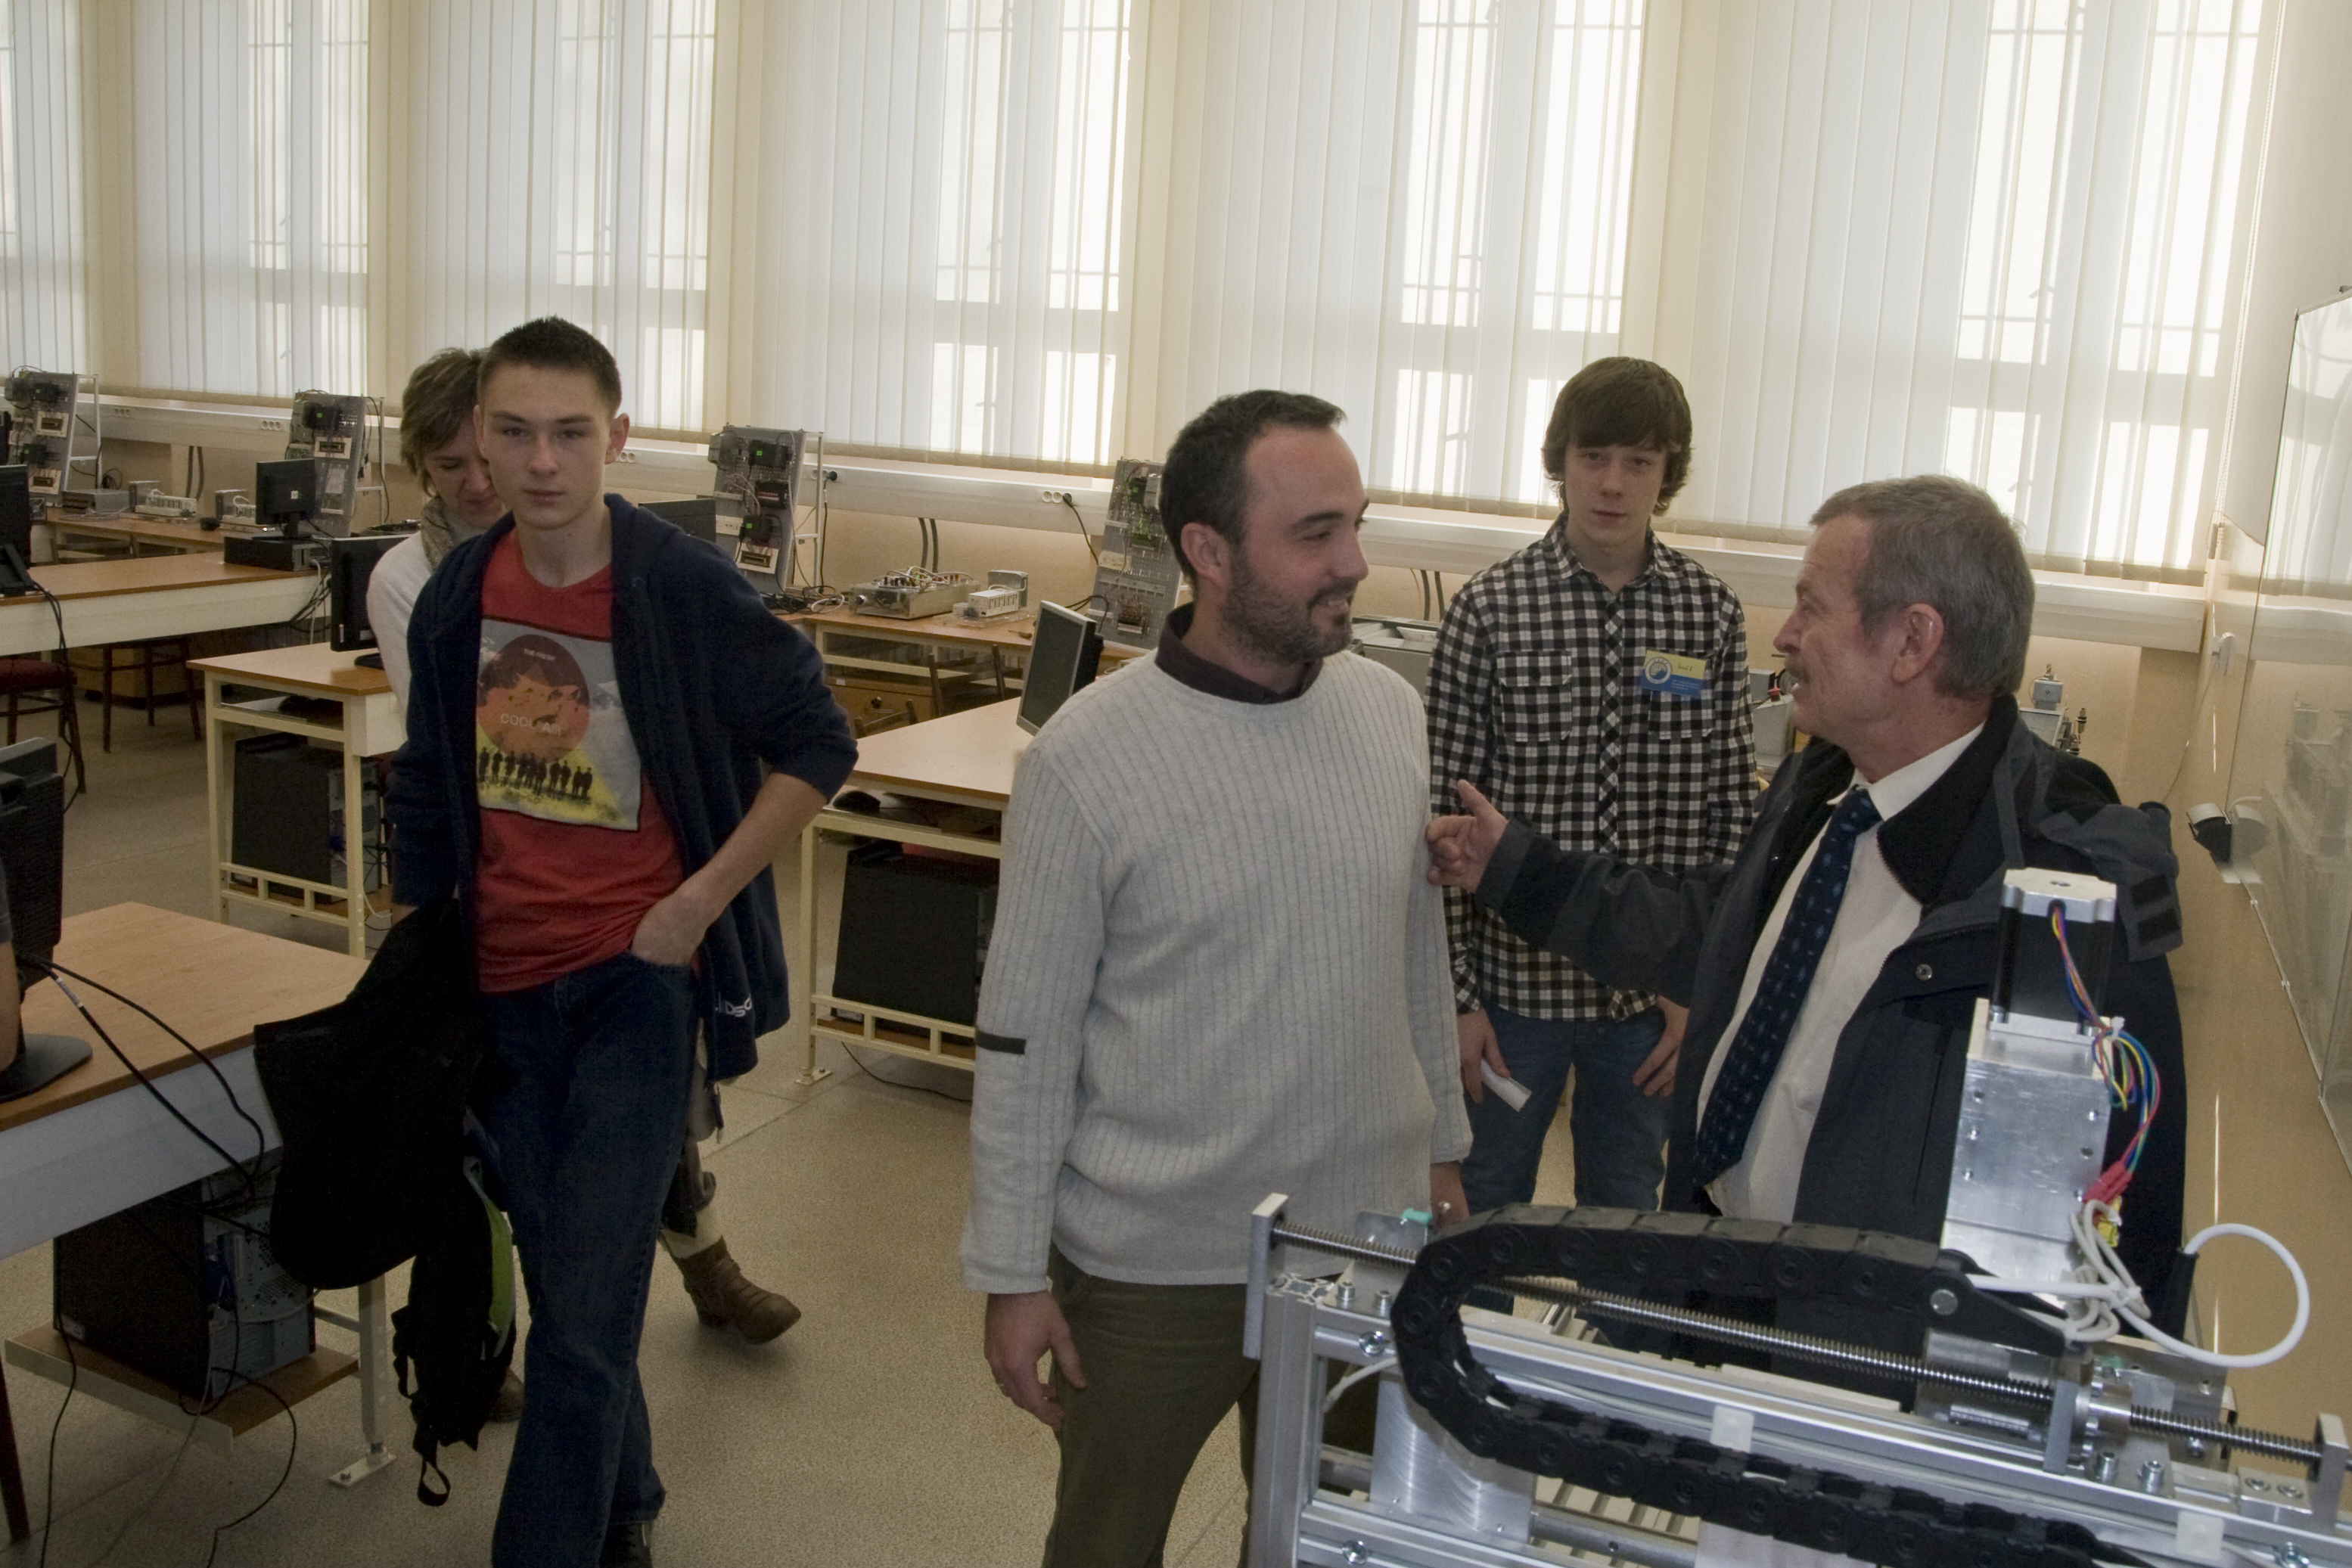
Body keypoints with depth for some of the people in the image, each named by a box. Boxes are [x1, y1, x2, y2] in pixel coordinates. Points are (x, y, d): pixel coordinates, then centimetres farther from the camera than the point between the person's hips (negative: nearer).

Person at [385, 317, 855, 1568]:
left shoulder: (687, 592, -13)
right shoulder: (458, 596, 2)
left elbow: (818, 748, -8)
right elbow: (425, 802, 12)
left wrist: (695, 906, -13)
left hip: (636, 978, -5)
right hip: (503, 983, 5)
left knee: (583, 1317, -5)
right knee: (560, 1284, 19)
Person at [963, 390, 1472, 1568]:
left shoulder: (1391, 711, -3)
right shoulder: (1087, 757, -17)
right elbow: (1024, 1041, -11)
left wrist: (1441, 1149, 14)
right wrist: (1011, 1274, -8)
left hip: (1365, 1240, 4)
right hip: (1152, 1262, -4)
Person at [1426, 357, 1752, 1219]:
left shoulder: (1712, 614, -1)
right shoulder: (1490, 608, -9)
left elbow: (1731, 809, 2)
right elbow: (1446, 809, -7)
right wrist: (1454, 991, -9)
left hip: (1657, 987, 2)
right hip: (1516, 974, -2)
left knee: (1626, 1212, 18)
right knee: (1490, 1204, 15)